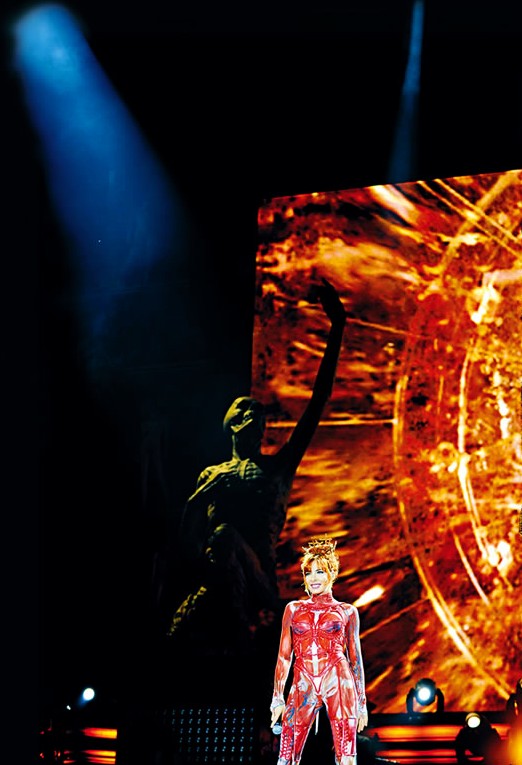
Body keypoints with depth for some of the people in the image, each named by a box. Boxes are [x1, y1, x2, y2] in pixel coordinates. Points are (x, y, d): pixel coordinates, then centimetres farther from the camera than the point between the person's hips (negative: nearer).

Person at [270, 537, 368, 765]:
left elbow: (355, 658, 12)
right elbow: (284, 655, 12)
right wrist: (278, 697, 5)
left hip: (338, 683, -1)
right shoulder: (294, 609, 14)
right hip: (303, 688, 2)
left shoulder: (347, 611, 10)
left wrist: (362, 702, 9)